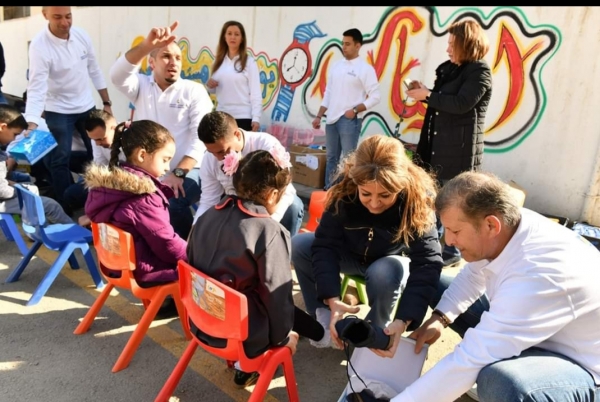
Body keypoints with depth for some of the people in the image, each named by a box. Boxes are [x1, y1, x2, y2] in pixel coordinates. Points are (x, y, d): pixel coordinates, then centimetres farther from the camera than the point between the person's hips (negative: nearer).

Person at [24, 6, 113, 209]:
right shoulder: (39, 46, -21)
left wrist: (107, 103, 6)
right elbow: (36, 88, -27)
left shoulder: (81, 35, -6)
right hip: (58, 111, -5)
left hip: (87, 106, 5)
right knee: (59, 161, -4)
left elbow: (94, 71, 5)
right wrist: (32, 124, -40)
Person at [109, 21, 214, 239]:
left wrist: (178, 173, -20)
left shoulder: (194, 91, 2)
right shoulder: (141, 86, 9)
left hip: (186, 172, -3)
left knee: (172, 204, -32)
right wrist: (146, 45, -31)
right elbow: (118, 74, -14)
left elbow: (200, 137, -8)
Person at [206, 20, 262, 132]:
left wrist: (256, 118, -13)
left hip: (243, 117, -5)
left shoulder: (249, 62, -3)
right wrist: (209, 86, -4)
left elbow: (255, 92, -6)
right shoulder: (218, 61, 10)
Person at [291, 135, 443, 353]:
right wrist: (332, 299, -42)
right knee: (297, 245, -22)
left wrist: (404, 319, -48)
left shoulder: (418, 198, -33)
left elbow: (427, 263, -36)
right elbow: (325, 244, -28)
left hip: (390, 260, -2)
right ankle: (324, 319, -8)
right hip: (349, 253, 2)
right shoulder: (344, 187, -30)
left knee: (384, 274, -37)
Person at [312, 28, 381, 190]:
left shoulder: (365, 68, -6)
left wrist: (354, 110, -16)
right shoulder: (336, 66, 12)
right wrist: (319, 116, 11)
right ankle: (328, 190, 23)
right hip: (332, 119, 6)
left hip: (350, 121, -6)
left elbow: (375, 97, -9)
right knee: (331, 157, 13)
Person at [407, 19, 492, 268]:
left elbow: (460, 104, -22)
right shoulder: (450, 69, 14)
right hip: (438, 144, 9)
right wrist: (424, 92, 2)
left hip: (461, 148, -8)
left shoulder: (480, 72, -10)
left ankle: (453, 251, 13)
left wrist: (427, 95, -17)